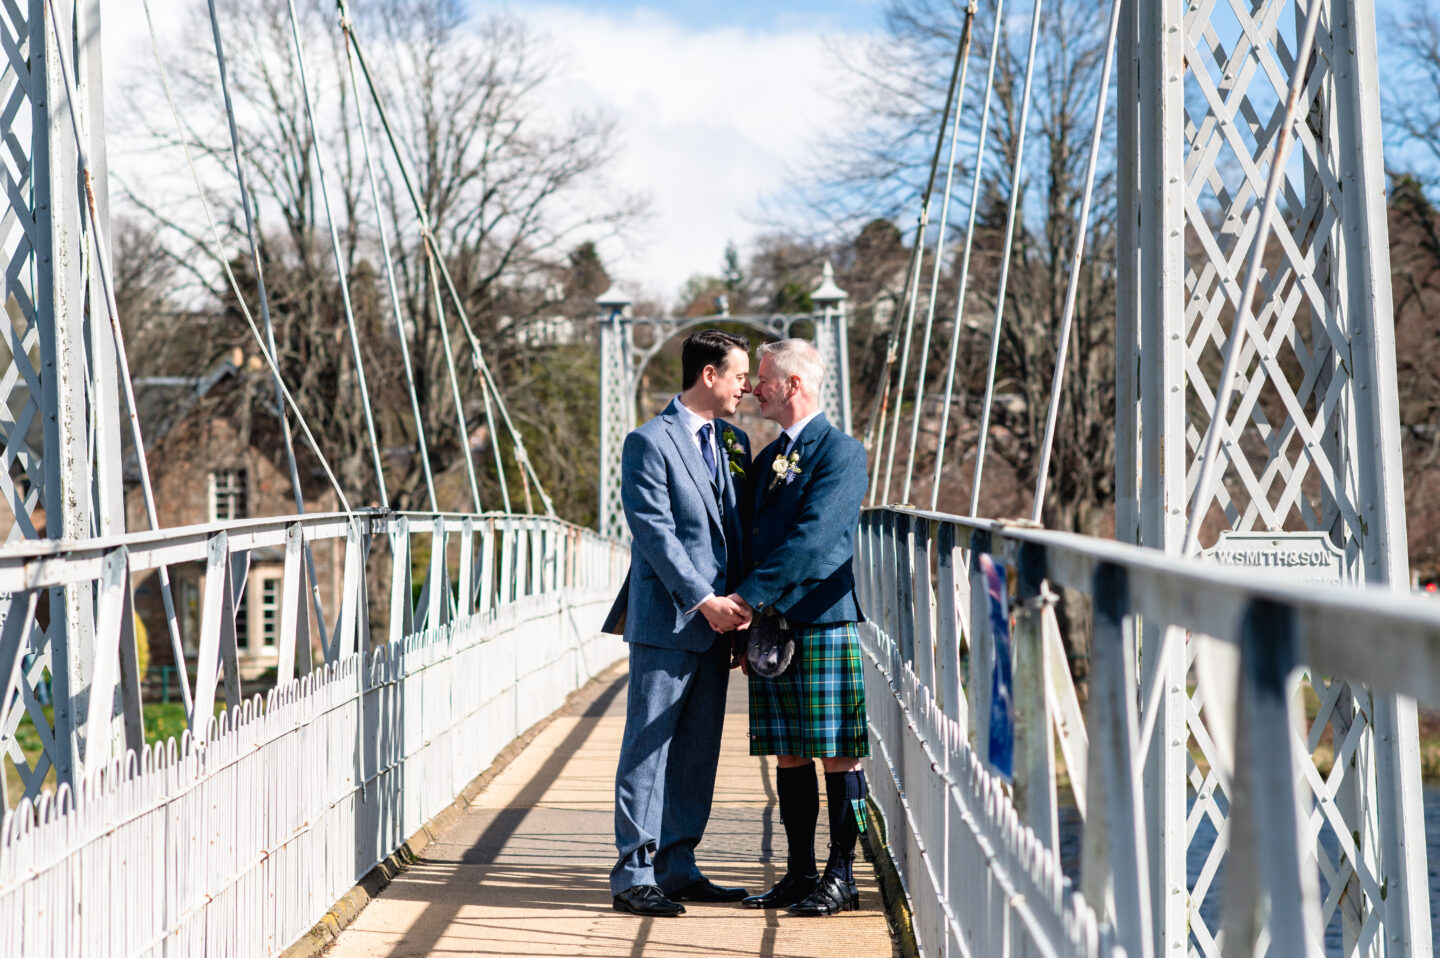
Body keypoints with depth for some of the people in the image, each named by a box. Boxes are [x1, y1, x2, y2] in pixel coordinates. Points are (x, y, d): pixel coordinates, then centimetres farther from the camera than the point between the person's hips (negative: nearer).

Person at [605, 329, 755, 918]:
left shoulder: (733, 443, 15)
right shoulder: (650, 442, -8)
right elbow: (655, 532, -14)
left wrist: (743, 605, 8)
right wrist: (703, 600, -18)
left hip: (716, 624, 8)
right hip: (666, 622, -7)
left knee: (697, 751, 10)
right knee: (648, 748, -3)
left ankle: (677, 868, 17)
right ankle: (634, 875, 1)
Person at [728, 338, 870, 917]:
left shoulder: (842, 453, -6)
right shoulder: (766, 459, 20)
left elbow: (811, 538, -17)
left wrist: (750, 596, -20)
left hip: (824, 624, -8)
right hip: (769, 627, 8)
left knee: (837, 755, -3)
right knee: (789, 756, 9)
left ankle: (841, 878, 2)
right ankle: (799, 874, 14)